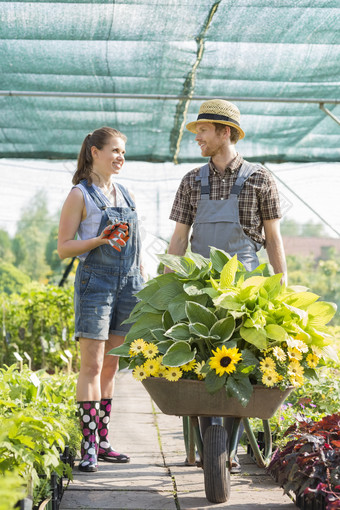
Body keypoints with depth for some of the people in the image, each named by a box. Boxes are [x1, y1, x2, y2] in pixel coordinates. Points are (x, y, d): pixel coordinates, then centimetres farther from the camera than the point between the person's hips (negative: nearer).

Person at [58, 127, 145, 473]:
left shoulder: (126, 196, 16)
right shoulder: (80, 195, -3)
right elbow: (64, 248, -6)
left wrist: (145, 285, 16)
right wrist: (101, 240, -20)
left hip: (127, 285, 6)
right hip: (95, 284, -6)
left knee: (111, 367, 8)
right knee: (92, 366, -8)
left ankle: (102, 441, 14)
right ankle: (88, 446, -6)